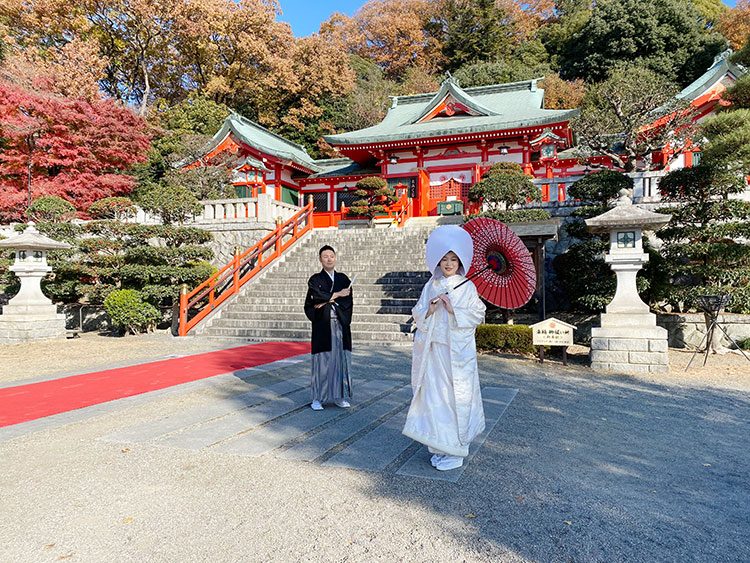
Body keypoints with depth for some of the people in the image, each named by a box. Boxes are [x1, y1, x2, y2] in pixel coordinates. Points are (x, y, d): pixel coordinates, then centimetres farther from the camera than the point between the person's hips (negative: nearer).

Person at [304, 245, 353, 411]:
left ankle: (339, 396, 14)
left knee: (341, 359, 3)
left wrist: (328, 301, -10)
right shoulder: (315, 280, 4)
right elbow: (318, 297, -14)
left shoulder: (343, 279, 13)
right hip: (323, 326, -3)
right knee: (322, 360, -3)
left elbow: (348, 301, 0)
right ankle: (317, 398, 5)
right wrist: (337, 295, -6)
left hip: (340, 324, 3)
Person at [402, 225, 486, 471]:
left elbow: (477, 315, -3)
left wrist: (453, 310, -14)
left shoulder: (467, 287, 0)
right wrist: (429, 310, -10)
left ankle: (455, 451, 11)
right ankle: (439, 447, 18)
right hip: (434, 349, 4)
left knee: (456, 395, -1)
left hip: (458, 351, -4)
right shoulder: (431, 286, 10)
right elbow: (418, 315, 10)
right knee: (434, 394, 5)